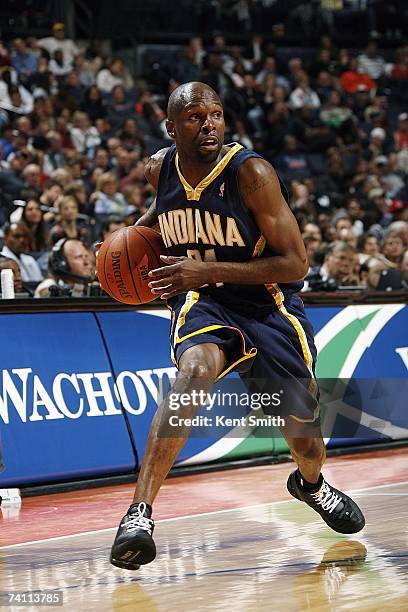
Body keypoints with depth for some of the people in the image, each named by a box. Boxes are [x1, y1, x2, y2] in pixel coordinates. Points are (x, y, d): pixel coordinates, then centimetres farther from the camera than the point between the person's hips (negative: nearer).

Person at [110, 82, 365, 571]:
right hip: (201, 300, 2)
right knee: (195, 370, -34)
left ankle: (311, 484, 46)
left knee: (303, 430, 4)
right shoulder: (160, 168, -5)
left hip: (267, 304, -1)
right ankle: (139, 513, -39)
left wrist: (208, 270, -30)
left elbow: (295, 263, -23)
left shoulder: (250, 172, -22)